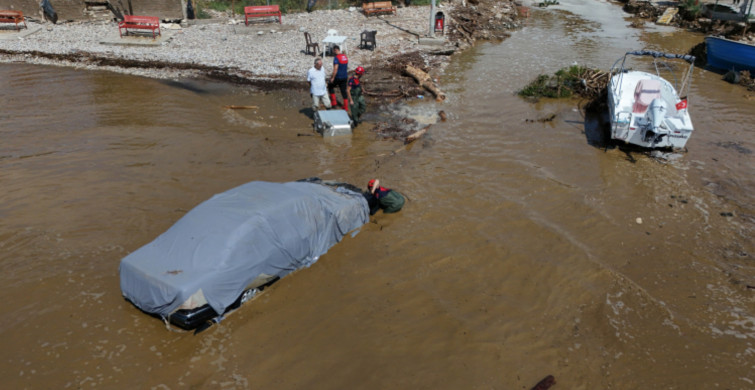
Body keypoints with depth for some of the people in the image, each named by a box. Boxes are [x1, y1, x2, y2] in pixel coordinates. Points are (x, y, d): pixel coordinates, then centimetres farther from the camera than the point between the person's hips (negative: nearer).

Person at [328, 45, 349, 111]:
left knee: (330, 86, 15)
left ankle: (334, 102, 12)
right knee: (343, 91, 12)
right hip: (345, 77, 7)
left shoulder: (336, 58, -16)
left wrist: (333, 78, -14)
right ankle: (346, 107, 13)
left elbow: (335, 69, -22)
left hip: (338, 77, -7)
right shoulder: (345, 56, 10)